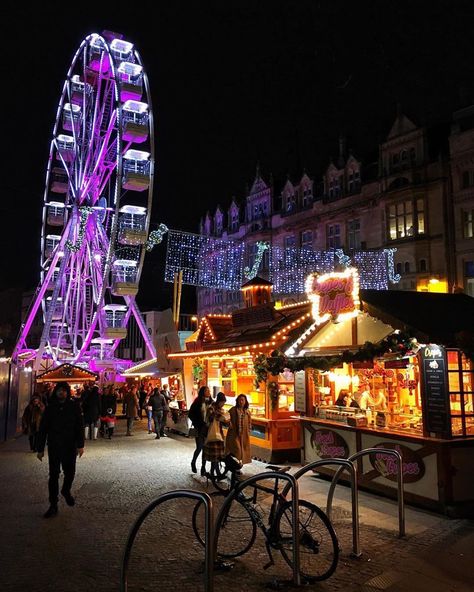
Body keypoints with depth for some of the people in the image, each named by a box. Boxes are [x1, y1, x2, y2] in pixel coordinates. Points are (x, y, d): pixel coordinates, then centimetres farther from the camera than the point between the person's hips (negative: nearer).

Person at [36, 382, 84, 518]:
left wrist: (80, 445, -11)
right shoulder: (50, 408, 1)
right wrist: (40, 449, 1)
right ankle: (53, 505, 11)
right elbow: (43, 429, 3)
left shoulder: (74, 407, -3)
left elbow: (80, 426, -4)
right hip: (53, 446, 1)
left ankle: (66, 491, 38)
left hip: (70, 446, 0)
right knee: (54, 475, 2)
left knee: (70, 472, 7)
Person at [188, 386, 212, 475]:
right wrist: (198, 424, -6)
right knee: (199, 447, -4)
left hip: (209, 428, 4)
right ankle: (193, 463, 23)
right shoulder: (197, 402, -6)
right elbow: (190, 414, -4)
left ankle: (203, 467, 16)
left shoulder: (211, 402, 6)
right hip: (200, 428, -4)